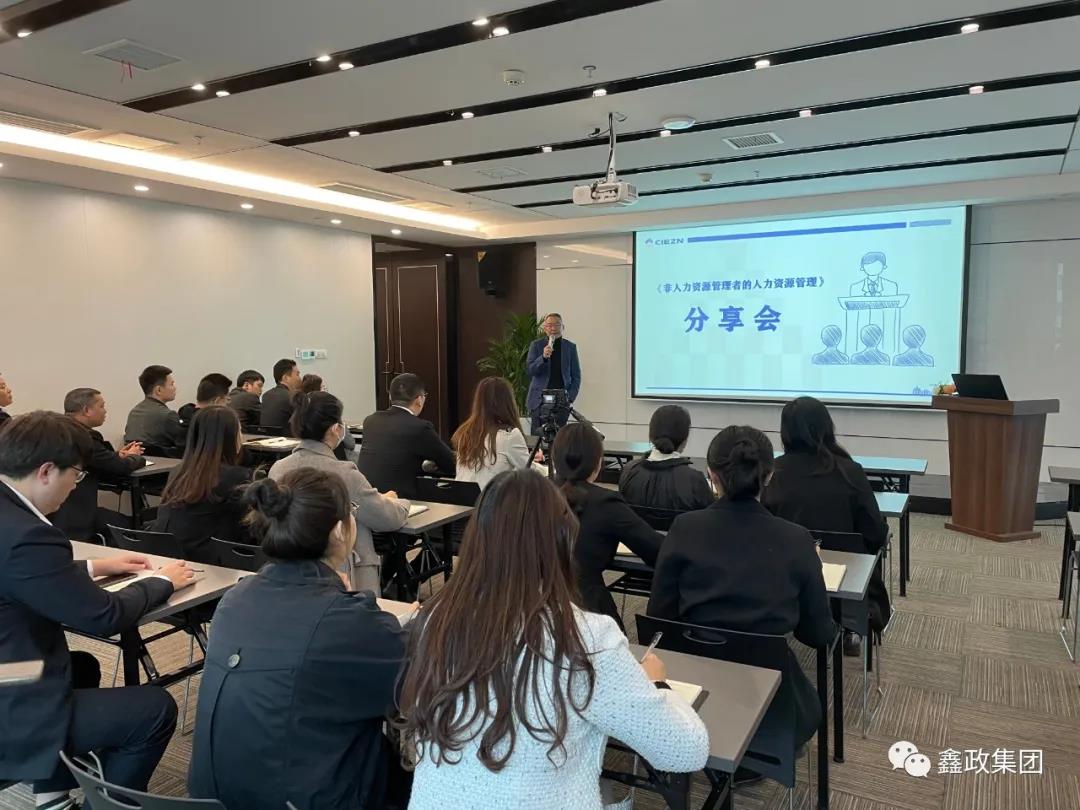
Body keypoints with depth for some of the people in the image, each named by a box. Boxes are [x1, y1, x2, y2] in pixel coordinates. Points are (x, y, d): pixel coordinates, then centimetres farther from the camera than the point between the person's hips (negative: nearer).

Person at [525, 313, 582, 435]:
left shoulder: (570, 347, 7)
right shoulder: (536, 345, 4)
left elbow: (576, 376, 9)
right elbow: (529, 370, -4)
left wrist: (570, 397, -3)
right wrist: (543, 357, -20)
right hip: (539, 400, -1)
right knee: (538, 436, -2)